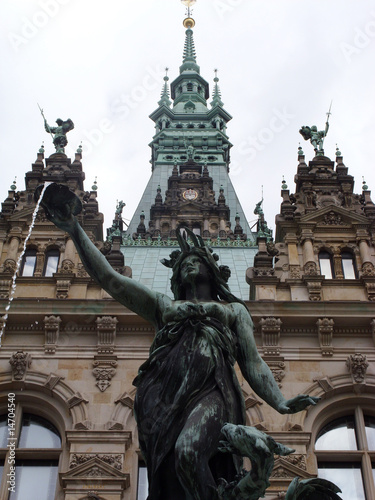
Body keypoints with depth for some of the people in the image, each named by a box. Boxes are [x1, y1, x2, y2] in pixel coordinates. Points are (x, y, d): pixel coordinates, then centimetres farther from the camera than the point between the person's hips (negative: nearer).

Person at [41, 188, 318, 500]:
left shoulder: (234, 309, 28)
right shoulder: (163, 306, 30)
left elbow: (252, 362, 17)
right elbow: (107, 277, 24)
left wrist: (281, 403, -2)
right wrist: (75, 230, 19)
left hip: (210, 390, -2)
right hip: (164, 393, 2)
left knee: (188, 452, -34)